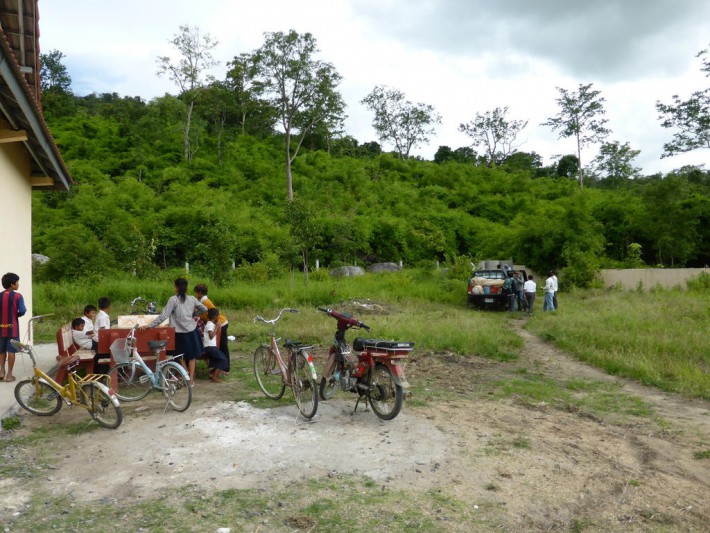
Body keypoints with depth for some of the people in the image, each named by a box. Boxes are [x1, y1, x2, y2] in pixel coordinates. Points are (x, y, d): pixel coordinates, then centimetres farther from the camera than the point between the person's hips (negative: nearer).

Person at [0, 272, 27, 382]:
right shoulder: (17, 296, -11)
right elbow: (22, 311, -18)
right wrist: (16, 314, 3)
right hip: (12, 327, -4)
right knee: (11, 350, 1)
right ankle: (9, 374, 3)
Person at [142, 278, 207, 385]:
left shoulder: (173, 300, -12)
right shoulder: (192, 299, 0)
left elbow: (163, 316, -17)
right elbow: (205, 309, 10)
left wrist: (149, 325, -13)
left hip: (180, 332, -3)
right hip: (192, 330, 3)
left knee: (182, 356, 20)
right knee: (192, 356, 14)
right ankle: (191, 379, 15)